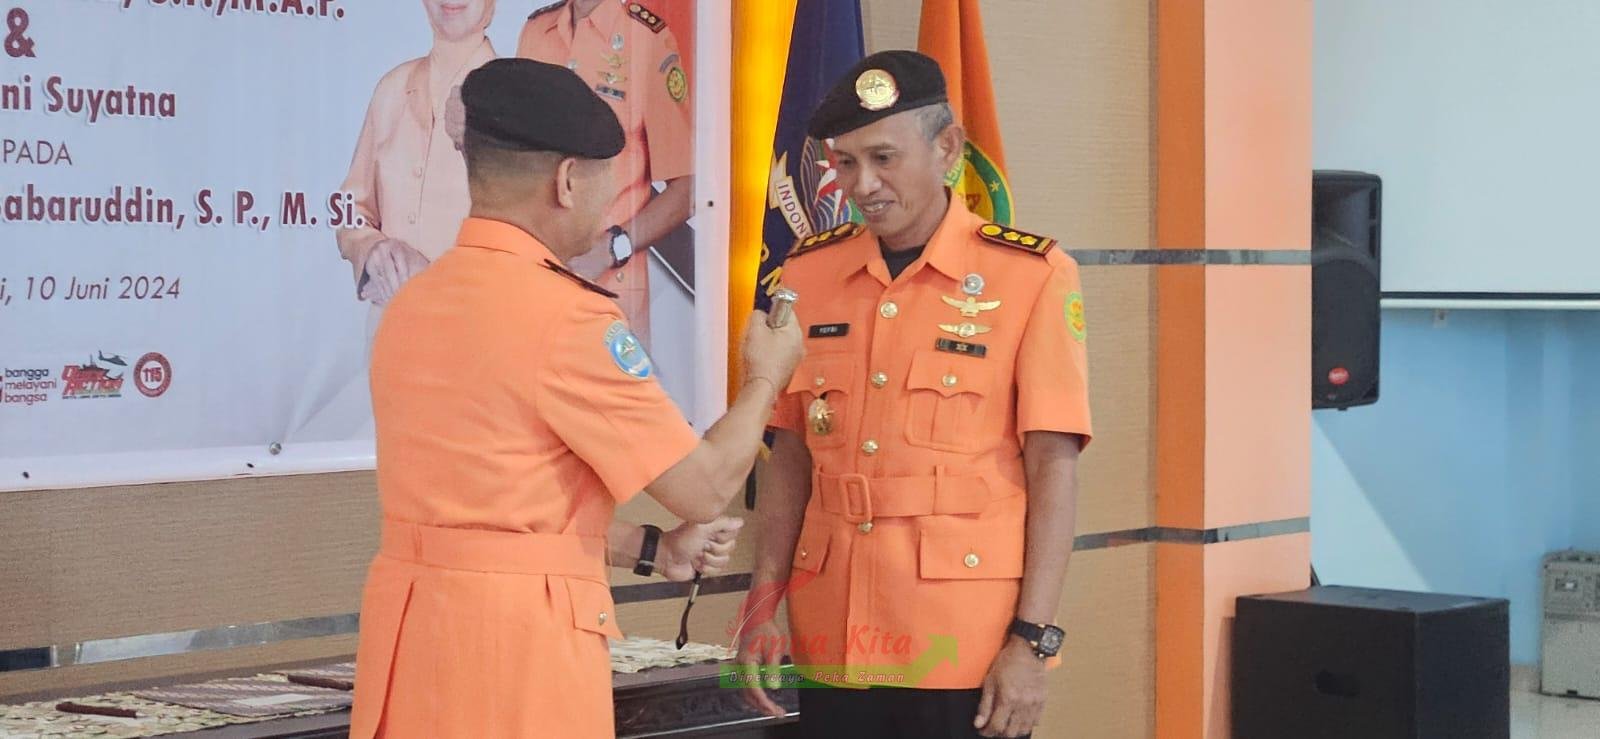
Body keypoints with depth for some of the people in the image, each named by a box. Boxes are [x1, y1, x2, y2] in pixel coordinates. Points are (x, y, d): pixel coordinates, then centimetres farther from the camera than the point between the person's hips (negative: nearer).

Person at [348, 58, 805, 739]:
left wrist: (653, 550, 22)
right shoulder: (568, 318, -14)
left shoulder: (412, 304, 10)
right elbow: (707, 487, -8)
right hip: (517, 638, -7)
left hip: (407, 621, 8)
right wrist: (765, 378, 9)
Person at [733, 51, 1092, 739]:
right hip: (832, 647, 4)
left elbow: (1053, 466, -6)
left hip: (969, 650, -3)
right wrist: (762, 605, 4)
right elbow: (791, 457, 12)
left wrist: (1032, 640, -11)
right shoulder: (807, 274, 7)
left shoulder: (1032, 275, -5)